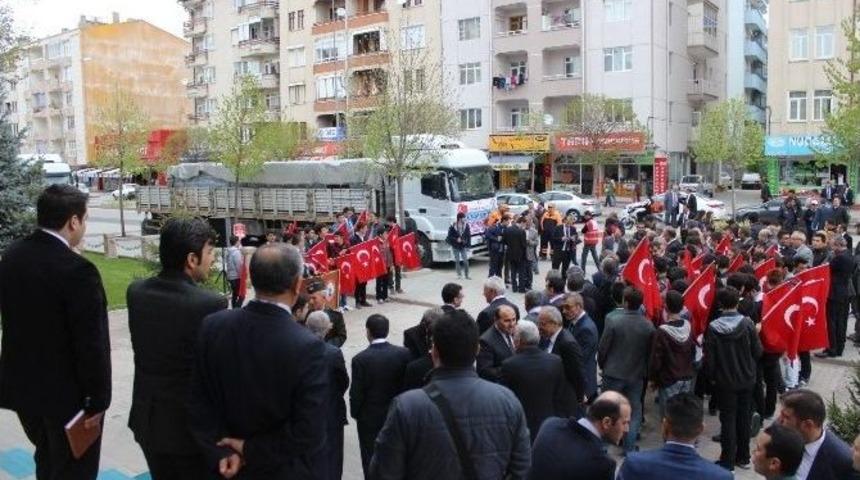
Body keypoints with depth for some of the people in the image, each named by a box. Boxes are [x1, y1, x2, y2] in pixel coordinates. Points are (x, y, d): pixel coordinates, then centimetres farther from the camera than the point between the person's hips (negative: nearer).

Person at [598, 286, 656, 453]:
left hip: (613, 372, -1)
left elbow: (603, 347, -12)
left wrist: (602, 365, 6)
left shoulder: (613, 320, -19)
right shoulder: (648, 325, -11)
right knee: (634, 412, 14)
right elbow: (650, 352, -1)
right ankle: (629, 448, 18)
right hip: (636, 375, 2)